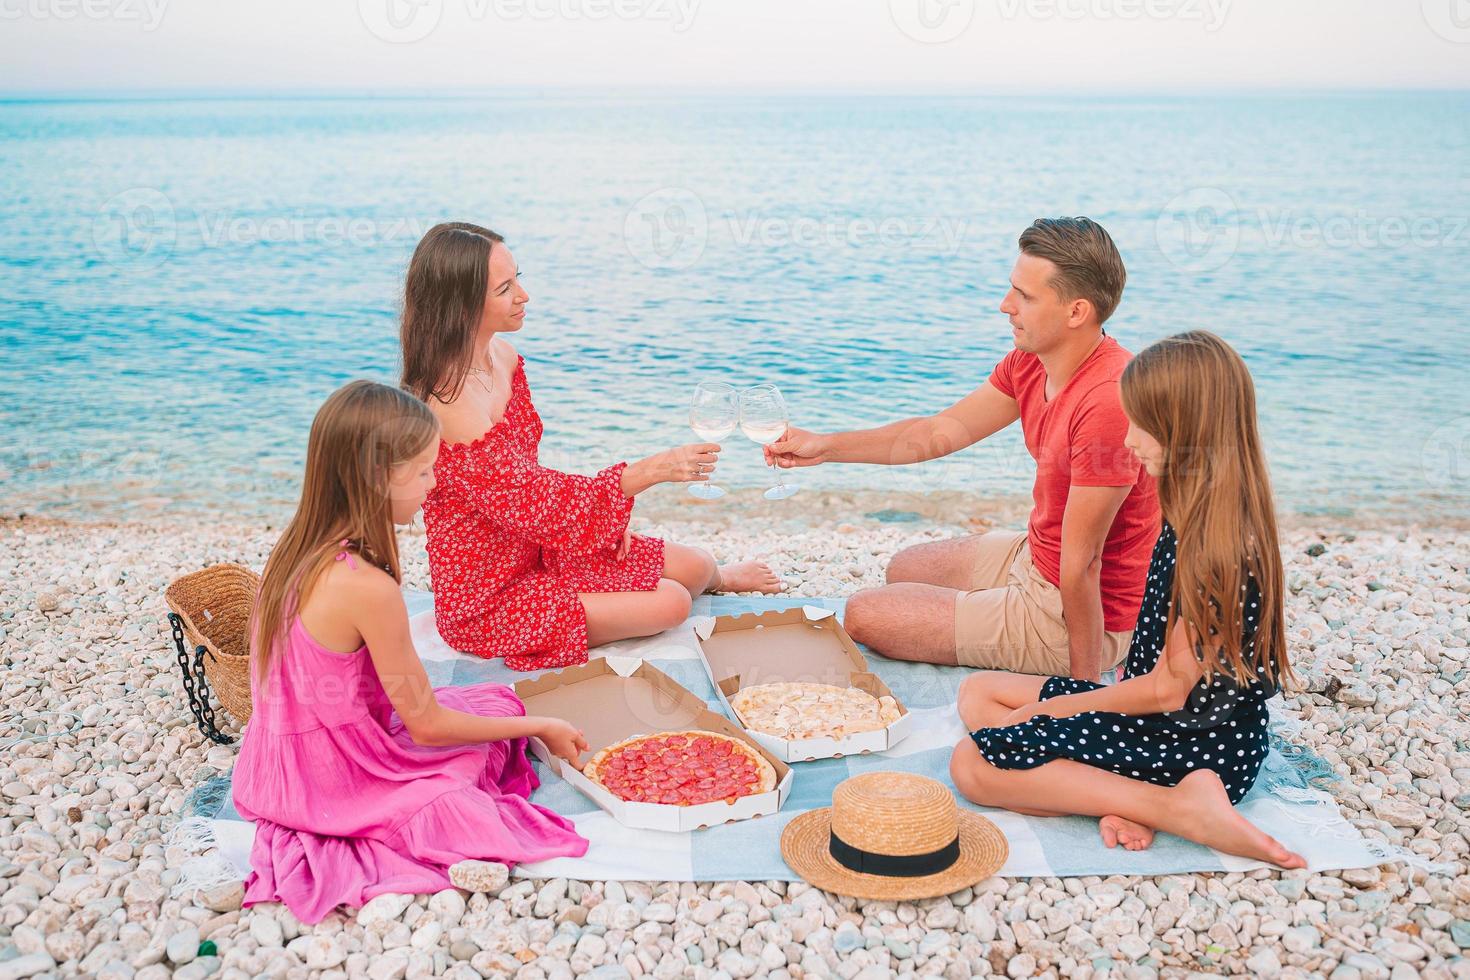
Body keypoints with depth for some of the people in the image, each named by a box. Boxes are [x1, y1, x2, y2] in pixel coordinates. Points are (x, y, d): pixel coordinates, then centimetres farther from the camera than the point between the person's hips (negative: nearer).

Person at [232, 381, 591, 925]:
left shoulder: (294, 550, -2)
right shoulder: (368, 588, -28)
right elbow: (427, 724, -18)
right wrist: (540, 728, -7)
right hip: (338, 786, -8)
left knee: (493, 702, 15)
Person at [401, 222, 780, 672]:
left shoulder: (502, 355, -2)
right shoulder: (449, 407, -32)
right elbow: (532, 504, -29)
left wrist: (604, 513, -1)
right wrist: (651, 470, -30)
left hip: (533, 546, 8)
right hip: (488, 599, -8)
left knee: (693, 565, 8)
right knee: (670, 604, -10)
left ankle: (714, 575, 46)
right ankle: (718, 579, 27)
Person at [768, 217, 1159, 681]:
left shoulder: (1107, 403, -33)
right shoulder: (1029, 363, -4)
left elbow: (1081, 564, -30)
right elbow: (944, 430, 7)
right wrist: (825, 446, 1)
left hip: (1080, 612, -9)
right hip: (1035, 555, 9)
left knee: (863, 616, -5)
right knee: (904, 569, 27)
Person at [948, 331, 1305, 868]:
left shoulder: (1214, 543, -24)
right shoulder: (1193, 519, 6)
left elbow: (1169, 689, -20)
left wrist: (1055, 707, -9)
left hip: (1198, 744, -10)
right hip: (1168, 721, 10)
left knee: (973, 764, -17)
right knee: (977, 693, 10)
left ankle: (1182, 807, -16)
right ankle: (1124, 795, -8)